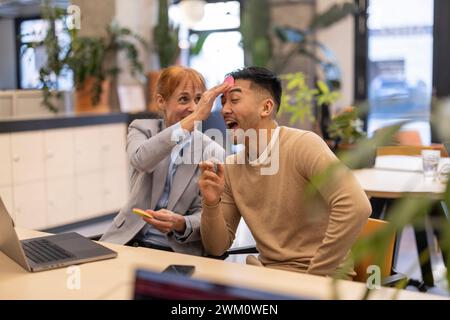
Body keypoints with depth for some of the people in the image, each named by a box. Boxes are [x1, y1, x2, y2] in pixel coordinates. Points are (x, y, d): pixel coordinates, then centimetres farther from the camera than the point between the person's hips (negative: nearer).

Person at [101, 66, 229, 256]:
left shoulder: (213, 153, 2)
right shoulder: (142, 130, 4)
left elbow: (204, 214, -1)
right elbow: (140, 160, -20)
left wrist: (181, 224, -25)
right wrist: (195, 118, -27)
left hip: (179, 251, -1)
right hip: (128, 242, 1)